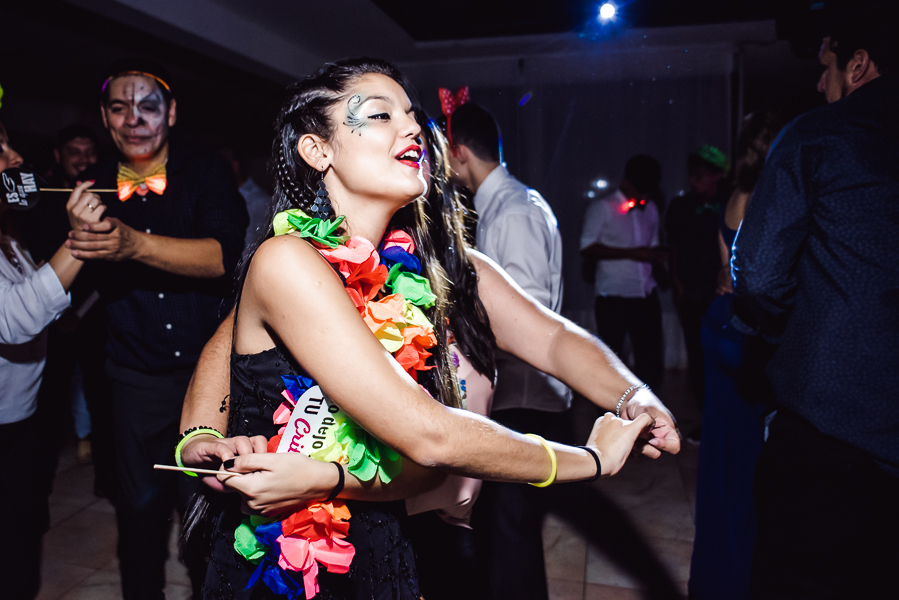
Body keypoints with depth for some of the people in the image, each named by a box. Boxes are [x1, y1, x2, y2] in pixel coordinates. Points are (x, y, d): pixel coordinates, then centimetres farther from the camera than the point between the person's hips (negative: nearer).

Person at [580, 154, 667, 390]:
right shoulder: (602, 207, -2)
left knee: (651, 361, 8)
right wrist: (631, 253, -17)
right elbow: (587, 248, -11)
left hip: (646, 293, 6)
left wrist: (658, 255, 2)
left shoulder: (650, 209, 17)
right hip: (613, 296, -5)